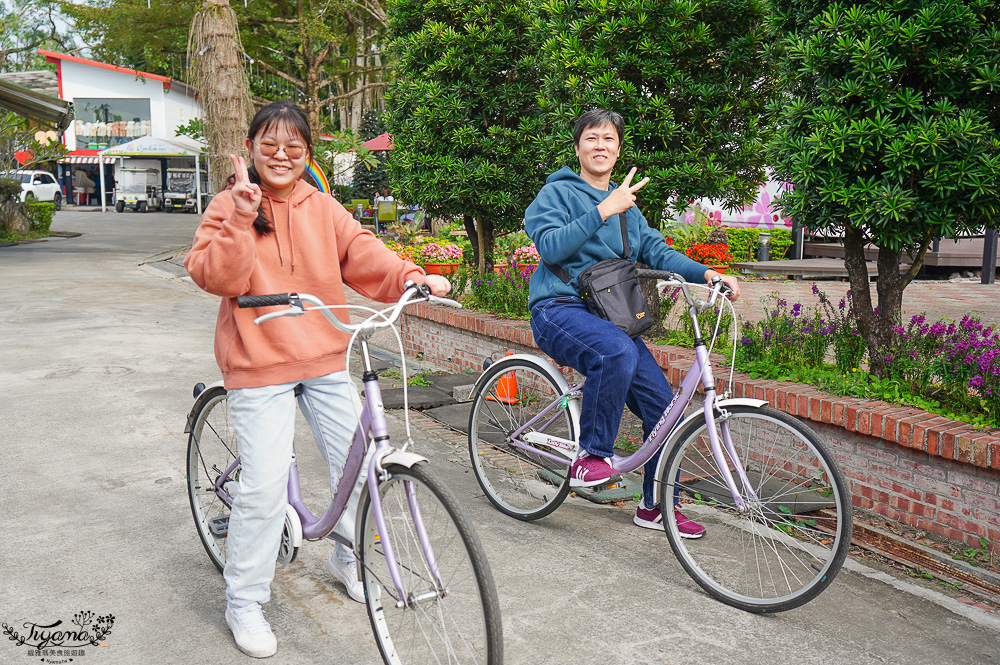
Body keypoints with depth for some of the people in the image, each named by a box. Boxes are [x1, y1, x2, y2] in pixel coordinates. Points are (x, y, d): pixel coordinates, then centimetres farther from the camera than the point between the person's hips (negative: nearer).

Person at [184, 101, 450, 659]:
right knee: (264, 487, -8)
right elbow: (216, 277, -14)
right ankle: (244, 601, 14)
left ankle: (350, 558, 36)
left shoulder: (323, 208, 7)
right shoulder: (230, 206, -2)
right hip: (259, 364, -4)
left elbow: (361, 252, -3)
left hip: (325, 358, 4)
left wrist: (410, 276, -21)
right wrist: (241, 220, -27)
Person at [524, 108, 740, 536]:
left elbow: (655, 250, 10)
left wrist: (705, 273, -5)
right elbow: (550, 247, -16)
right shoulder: (558, 193, 0)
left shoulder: (626, 205, 20)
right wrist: (603, 210, -21)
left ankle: (655, 507, 14)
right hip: (561, 309, -6)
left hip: (609, 316, 6)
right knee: (616, 352, -38)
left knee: (663, 405, -2)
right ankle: (591, 456, -21)